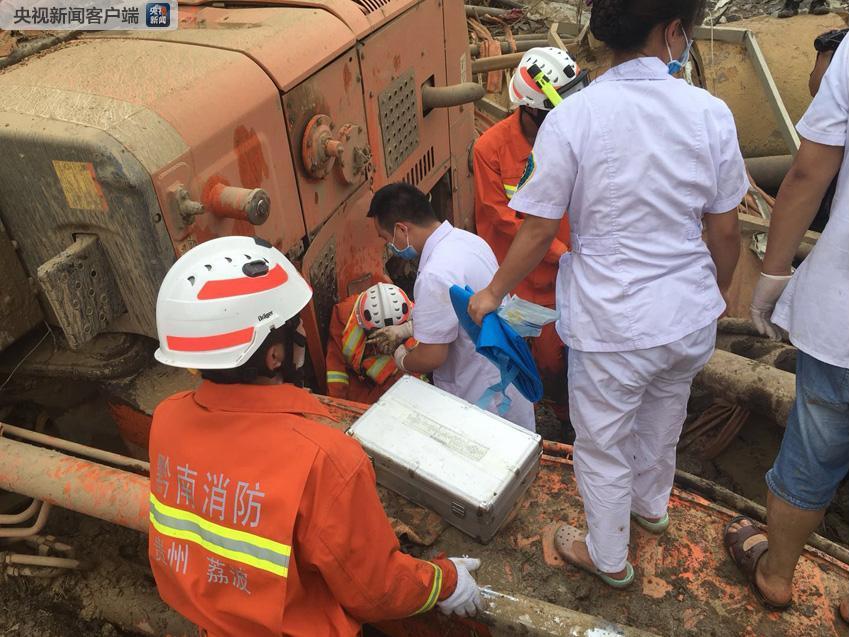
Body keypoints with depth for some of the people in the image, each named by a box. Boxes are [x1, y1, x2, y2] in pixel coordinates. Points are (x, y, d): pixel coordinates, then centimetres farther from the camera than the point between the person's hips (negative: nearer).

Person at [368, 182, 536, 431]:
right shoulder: (467, 239, 0)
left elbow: (430, 358, -22)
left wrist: (403, 359, -1)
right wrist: (405, 329, 20)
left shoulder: (435, 275, -29)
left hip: (485, 399, -8)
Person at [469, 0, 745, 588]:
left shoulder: (571, 118, -17)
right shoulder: (710, 112, -9)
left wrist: (494, 293, 3)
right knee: (662, 423, 30)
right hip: (691, 318, 4)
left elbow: (540, 230, -13)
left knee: (603, 448, 18)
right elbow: (725, 230, -1)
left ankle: (609, 558, 40)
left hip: (612, 324, -4)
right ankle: (652, 505, 58)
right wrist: (720, 290, 18)